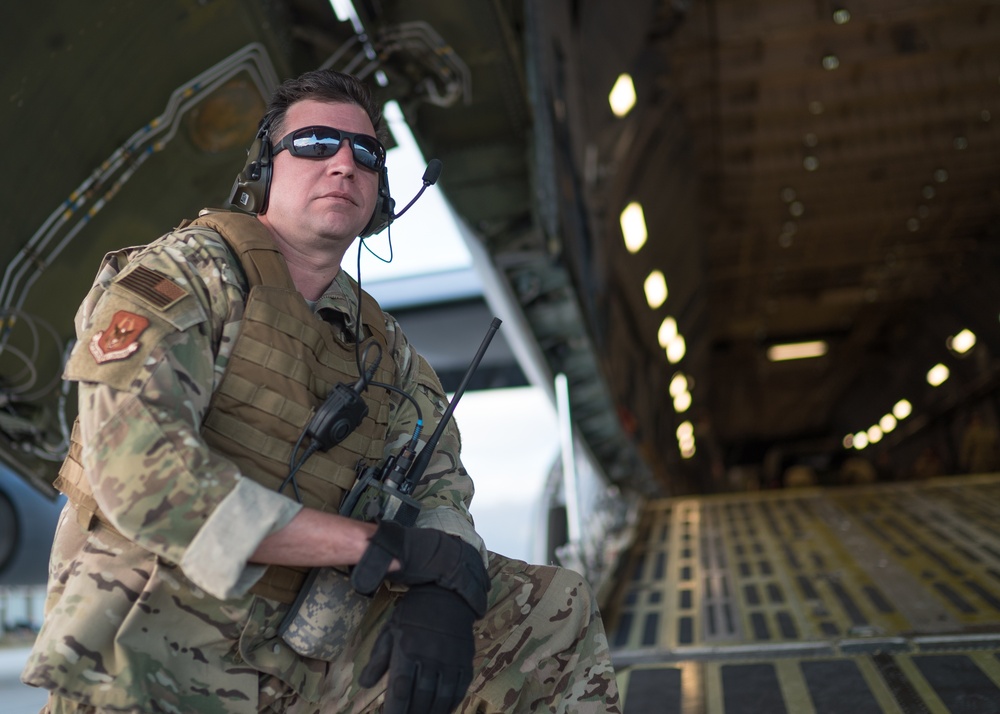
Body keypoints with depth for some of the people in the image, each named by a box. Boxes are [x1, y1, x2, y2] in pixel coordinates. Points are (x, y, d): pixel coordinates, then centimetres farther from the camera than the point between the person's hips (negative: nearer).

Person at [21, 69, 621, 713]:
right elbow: (136, 470, -22)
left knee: (559, 611, -2)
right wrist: (380, 544, -23)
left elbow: (440, 485, 8)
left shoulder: (385, 350, 9)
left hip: (302, 653, 5)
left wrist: (442, 592, -17)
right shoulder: (186, 269, -9)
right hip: (141, 660, -4)